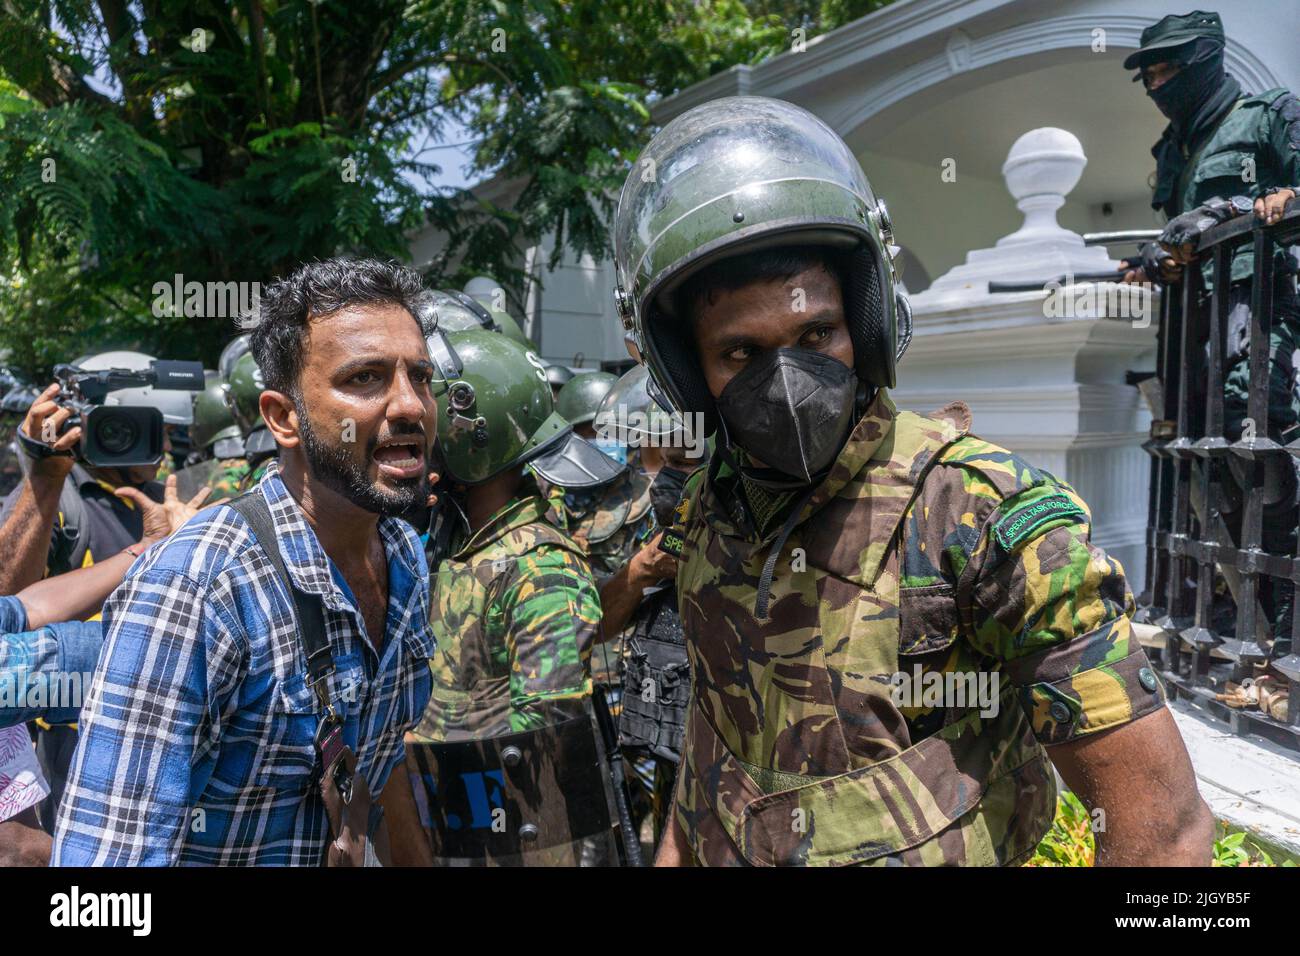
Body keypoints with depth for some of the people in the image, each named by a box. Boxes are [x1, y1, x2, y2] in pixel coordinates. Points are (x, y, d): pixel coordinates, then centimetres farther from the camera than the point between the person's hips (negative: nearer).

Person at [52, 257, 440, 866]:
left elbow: (385, 758, 3)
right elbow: (107, 863, -31)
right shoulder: (189, 590, -31)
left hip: (350, 854, 6)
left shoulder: (410, 559, -10)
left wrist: (411, 858, 3)